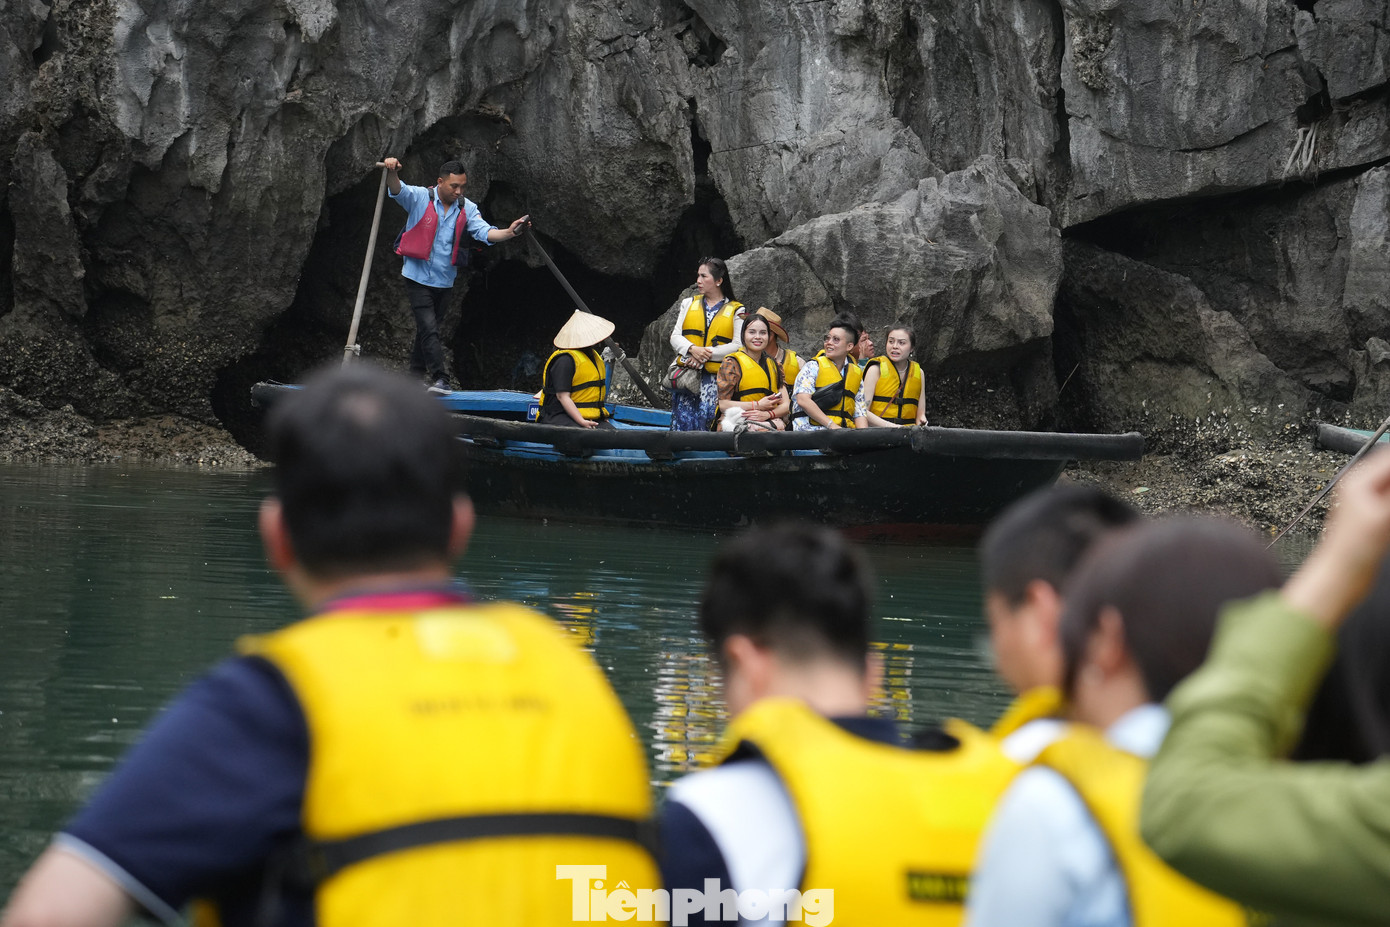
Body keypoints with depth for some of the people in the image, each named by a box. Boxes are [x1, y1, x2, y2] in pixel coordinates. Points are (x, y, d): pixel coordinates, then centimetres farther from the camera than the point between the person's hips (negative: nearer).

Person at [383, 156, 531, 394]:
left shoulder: (466, 208, 0)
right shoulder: (420, 198, -11)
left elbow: (484, 231, -10)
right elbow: (398, 190, -27)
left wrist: (508, 233, -29)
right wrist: (392, 173, -50)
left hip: (444, 281, 5)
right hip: (419, 277, -5)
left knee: (428, 329, 16)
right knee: (429, 328, -15)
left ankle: (417, 373, 30)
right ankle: (439, 378, -17)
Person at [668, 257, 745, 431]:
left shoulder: (736, 310, 7)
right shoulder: (689, 304, 17)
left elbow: (738, 345, -2)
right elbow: (675, 337, 10)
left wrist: (707, 353, -12)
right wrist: (692, 349, -11)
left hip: (716, 379, -3)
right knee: (682, 423, -4)